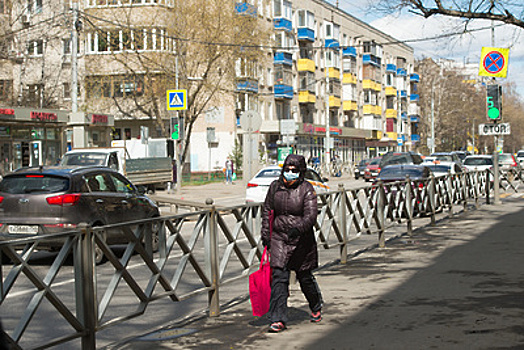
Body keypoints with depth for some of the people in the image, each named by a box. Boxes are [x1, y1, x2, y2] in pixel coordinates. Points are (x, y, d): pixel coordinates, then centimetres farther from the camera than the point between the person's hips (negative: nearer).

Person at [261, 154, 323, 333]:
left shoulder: (307, 189, -10)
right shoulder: (275, 187, 2)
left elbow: (311, 215, -19)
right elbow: (267, 211, 12)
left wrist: (298, 228, -37)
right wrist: (265, 234, 8)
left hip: (301, 239, -2)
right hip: (279, 238, 2)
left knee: (305, 277, 11)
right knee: (279, 277, -8)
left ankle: (316, 308, 39)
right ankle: (278, 319, -7)